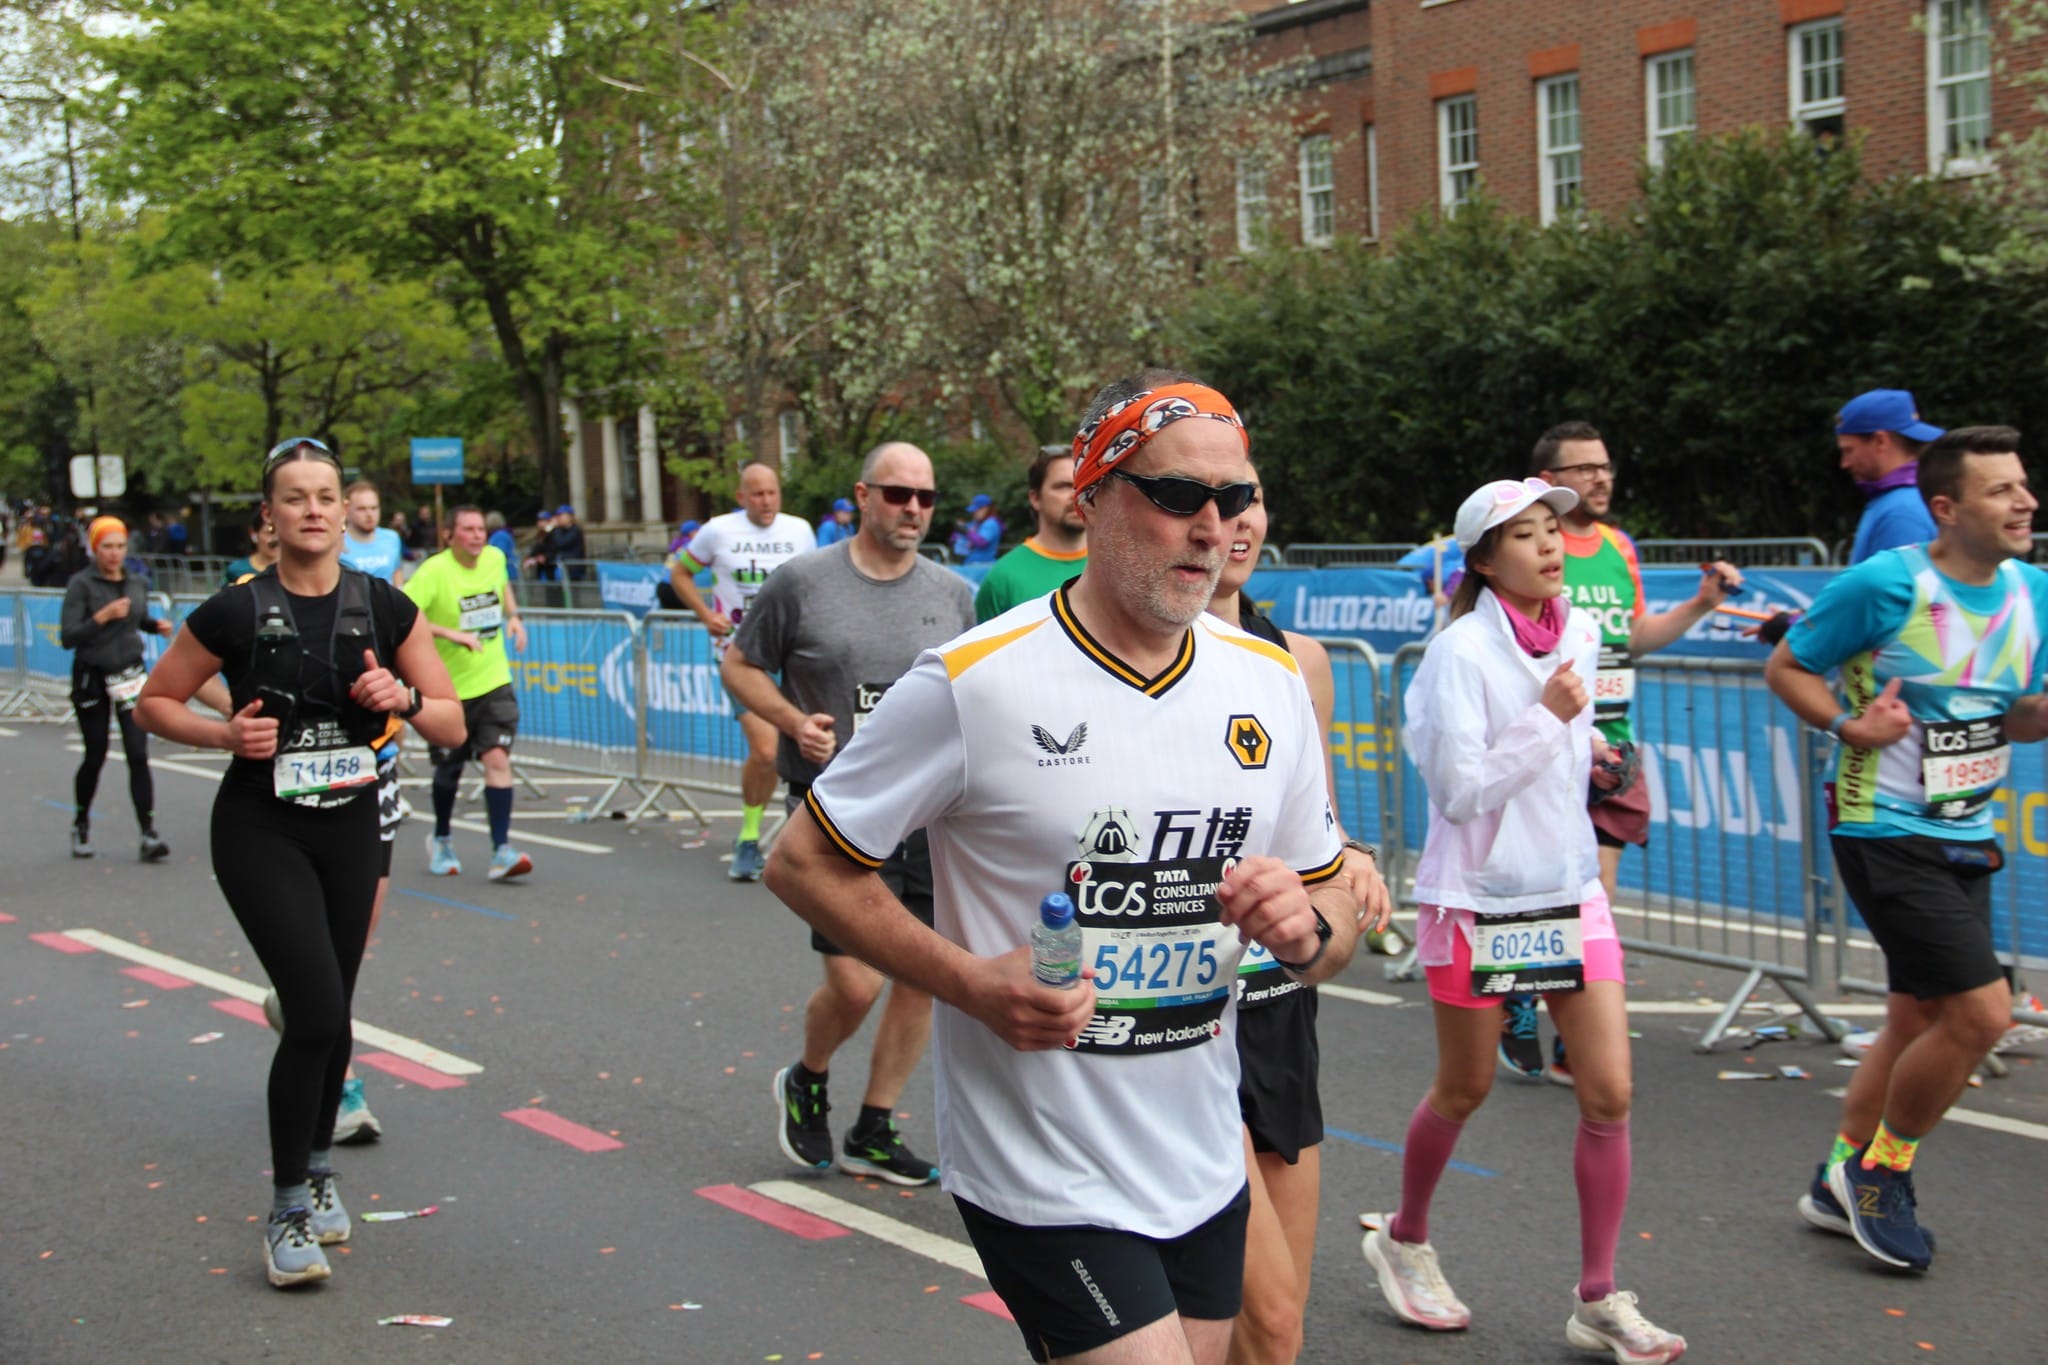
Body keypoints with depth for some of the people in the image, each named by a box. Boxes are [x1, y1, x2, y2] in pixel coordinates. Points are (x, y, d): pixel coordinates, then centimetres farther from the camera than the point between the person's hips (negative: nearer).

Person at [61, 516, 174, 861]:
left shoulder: (136, 584, 6)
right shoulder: (81, 584, -9)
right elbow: (68, 637, -15)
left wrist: (157, 625, 3)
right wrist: (103, 616, -25)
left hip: (130, 674, 3)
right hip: (91, 678, -3)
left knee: (138, 754, -8)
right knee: (95, 756, 7)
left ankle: (148, 833, -10)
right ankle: (81, 825, 31)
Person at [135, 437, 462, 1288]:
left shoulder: (384, 608, -2)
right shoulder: (236, 612, -10)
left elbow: (453, 725, 2)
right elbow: (153, 704, 2)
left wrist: (404, 699, -18)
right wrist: (226, 733, -15)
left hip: (350, 828, 4)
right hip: (261, 833, -3)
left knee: (329, 1015, 12)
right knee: (318, 1010, -16)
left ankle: (316, 1169, 36)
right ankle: (287, 1213, -2)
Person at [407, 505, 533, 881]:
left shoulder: (494, 558, 2)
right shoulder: (434, 571, -16)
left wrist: (513, 616, 11)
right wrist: (451, 634, -32)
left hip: (494, 682, 3)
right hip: (449, 687, -3)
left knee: (497, 758, -13)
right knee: (449, 769, 12)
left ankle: (501, 850, -14)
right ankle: (441, 840, 37)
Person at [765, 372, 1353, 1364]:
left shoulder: (1272, 683, 4)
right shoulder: (972, 682, -13)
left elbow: (1333, 909, 12)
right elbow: (802, 862, -7)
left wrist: (1305, 929, -12)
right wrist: (969, 981, -18)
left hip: (1206, 1169, 6)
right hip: (1042, 1179, -6)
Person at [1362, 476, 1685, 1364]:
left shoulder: (1579, 632, 5)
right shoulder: (1462, 652, -16)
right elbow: (1461, 789, -20)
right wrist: (1547, 719, -22)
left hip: (1570, 891, 5)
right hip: (1478, 896, -5)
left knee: (1609, 1093, -2)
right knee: (1463, 1091, 10)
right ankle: (1402, 1239, 36)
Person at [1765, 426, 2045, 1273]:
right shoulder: (1884, 585, -16)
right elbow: (1785, 667, -5)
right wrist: (1849, 726, -21)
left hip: (1966, 839, 8)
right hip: (1885, 834, -7)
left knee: (1917, 1020, 14)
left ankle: (1840, 1185, 30)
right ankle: (1880, 1171, 8)